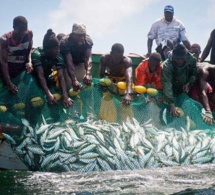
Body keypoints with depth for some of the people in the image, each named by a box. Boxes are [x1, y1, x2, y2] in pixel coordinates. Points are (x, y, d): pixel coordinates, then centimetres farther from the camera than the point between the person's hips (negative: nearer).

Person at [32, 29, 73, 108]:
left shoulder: (58, 57, -19)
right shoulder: (37, 54, -31)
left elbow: (61, 76, -29)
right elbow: (41, 75, -38)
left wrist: (65, 96, -44)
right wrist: (48, 93, -51)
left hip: (49, 80, 4)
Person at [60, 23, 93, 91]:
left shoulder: (88, 40, -25)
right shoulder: (65, 42, -34)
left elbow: (88, 58, -35)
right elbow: (69, 62, -43)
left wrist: (88, 74, -54)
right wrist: (74, 80, -56)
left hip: (80, 63, 3)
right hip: (67, 65, -3)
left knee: (88, 82, -6)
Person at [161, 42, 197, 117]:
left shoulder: (192, 59, -23)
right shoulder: (167, 66, -34)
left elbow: (194, 74, -3)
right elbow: (167, 85, -41)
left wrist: (189, 83, -23)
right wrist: (172, 105, -50)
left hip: (185, 91, 3)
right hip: (173, 92, -3)